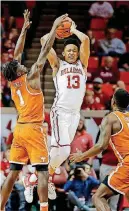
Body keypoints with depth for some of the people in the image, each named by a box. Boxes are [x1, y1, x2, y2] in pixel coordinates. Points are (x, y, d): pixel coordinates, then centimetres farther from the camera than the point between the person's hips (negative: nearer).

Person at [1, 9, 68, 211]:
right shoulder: (30, 78, -10)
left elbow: (17, 53, 15)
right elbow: (45, 51, -9)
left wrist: (24, 29, 18)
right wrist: (55, 27, -5)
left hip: (19, 129, 7)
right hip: (33, 129, -7)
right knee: (42, 171, -9)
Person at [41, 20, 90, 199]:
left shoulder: (82, 64, 13)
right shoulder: (58, 65, 6)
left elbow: (85, 40, 1)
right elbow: (44, 41, -1)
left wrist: (73, 30, 14)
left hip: (75, 113, 4)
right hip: (60, 112, -4)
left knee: (62, 149, 7)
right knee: (63, 150, -17)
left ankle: (47, 174, 21)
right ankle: (47, 178, -1)